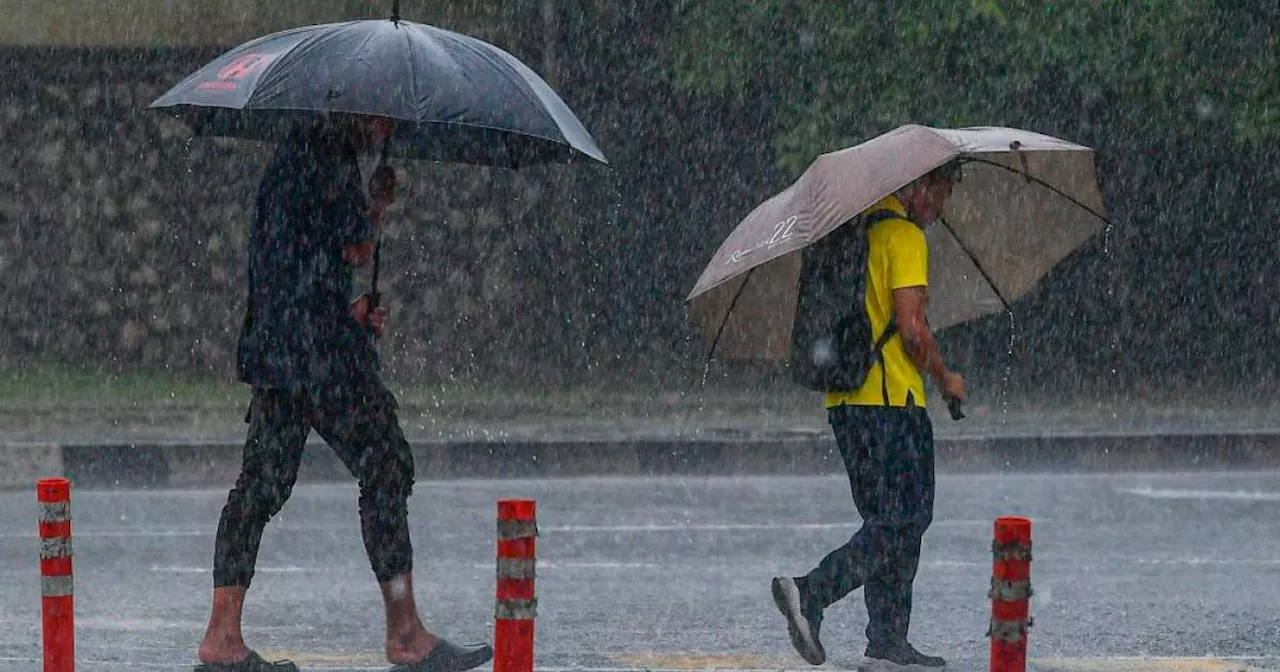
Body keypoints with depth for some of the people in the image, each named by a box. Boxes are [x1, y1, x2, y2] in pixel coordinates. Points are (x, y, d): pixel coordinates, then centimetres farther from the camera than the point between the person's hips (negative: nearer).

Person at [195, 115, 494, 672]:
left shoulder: (294, 150, 20)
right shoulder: (330, 156, -12)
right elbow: (356, 249, -12)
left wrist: (351, 310, 17)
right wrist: (380, 202, 5)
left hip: (271, 346, 10)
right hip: (321, 351, -10)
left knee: (263, 481, 7)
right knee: (385, 467, -3)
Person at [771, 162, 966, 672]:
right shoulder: (905, 236, -11)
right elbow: (911, 328, -16)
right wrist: (945, 378, -2)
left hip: (844, 398, 9)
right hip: (892, 398, -9)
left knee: (887, 523, 12)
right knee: (902, 522, -6)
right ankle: (810, 595, -20)